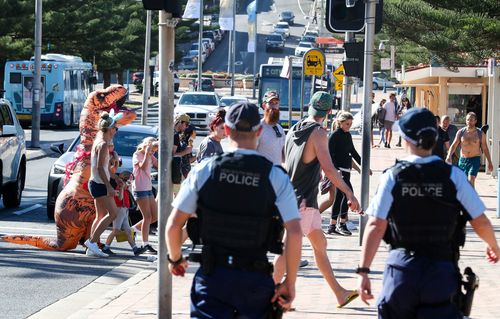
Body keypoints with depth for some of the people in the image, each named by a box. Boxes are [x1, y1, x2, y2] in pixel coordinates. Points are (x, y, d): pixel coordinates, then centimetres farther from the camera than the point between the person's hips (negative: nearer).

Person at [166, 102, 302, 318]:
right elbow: (294, 233, -11)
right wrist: (290, 284, -2)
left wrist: (175, 259, 17)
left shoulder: (203, 171, -3)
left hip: (211, 275, 0)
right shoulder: (276, 177, -5)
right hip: (255, 278, 0)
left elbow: (173, 225, -2)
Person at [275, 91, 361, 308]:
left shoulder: (293, 131, 11)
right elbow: (328, 169, -21)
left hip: (292, 198, 9)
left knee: (320, 244, 14)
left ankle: (340, 294, 21)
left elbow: (285, 164, 19)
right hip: (303, 200, -9)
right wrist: (349, 194, -19)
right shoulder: (318, 133, -13)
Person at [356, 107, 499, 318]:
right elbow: (480, 222, 1)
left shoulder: (393, 176, -4)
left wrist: (363, 270, -8)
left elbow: (376, 226, -10)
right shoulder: (453, 176, -4)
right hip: (441, 271, 0)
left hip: (401, 270, 0)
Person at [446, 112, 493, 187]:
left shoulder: (480, 133, -1)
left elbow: (485, 148, 6)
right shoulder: (461, 132, 1)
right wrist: (449, 156, -20)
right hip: (463, 160, 3)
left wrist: (489, 162, 6)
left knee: (471, 180, -18)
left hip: (475, 159, -3)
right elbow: (454, 145, -2)